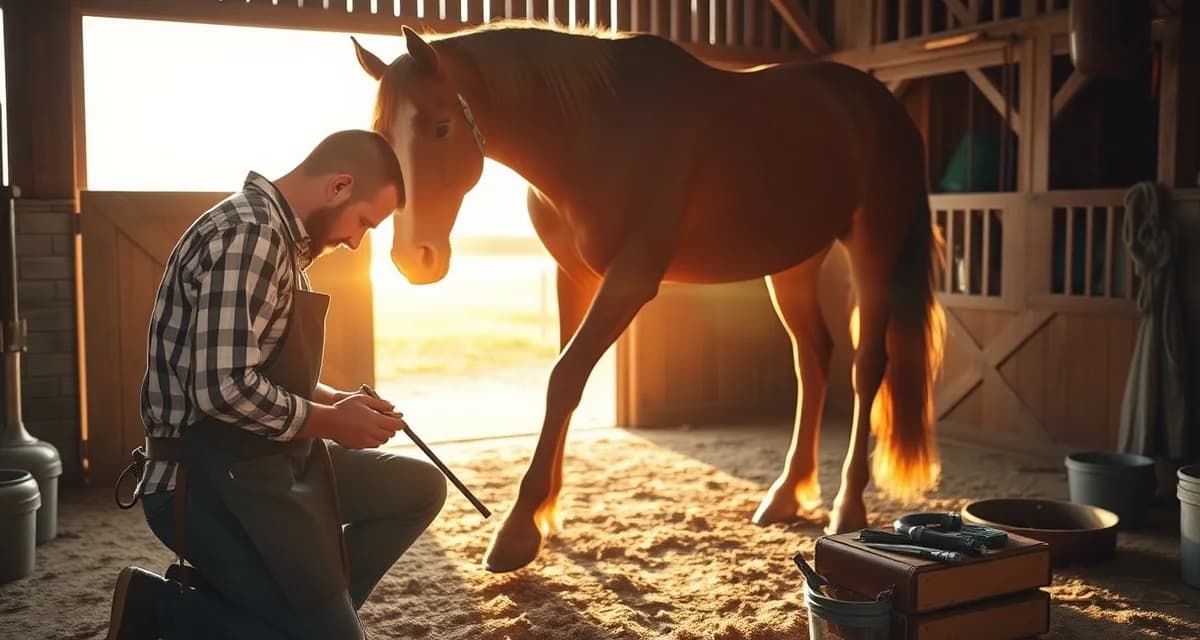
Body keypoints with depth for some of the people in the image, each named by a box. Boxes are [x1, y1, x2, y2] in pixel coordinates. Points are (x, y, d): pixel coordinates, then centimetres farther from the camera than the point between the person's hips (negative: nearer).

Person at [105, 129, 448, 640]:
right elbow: (223, 388, -28)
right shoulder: (249, 235, -20)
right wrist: (330, 422, -14)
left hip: (265, 463, 10)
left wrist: (335, 401, 8)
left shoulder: (275, 235, 13)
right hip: (210, 482, -10)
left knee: (419, 489, 13)